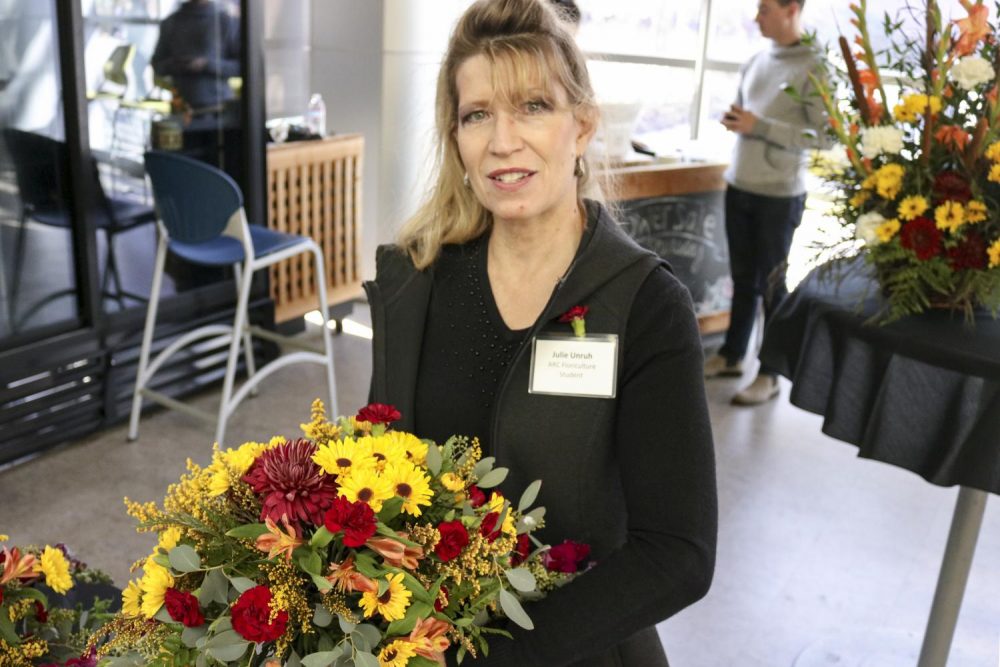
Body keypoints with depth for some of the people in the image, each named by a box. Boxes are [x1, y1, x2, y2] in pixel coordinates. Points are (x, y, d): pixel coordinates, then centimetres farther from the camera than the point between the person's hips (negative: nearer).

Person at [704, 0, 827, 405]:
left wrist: (759, 126, -20)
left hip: (779, 194, -6)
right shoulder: (755, 62, 10)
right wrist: (732, 120, -4)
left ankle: (770, 375, 11)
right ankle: (732, 355, 26)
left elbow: (821, 135, -16)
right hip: (739, 186, 6)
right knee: (743, 278, 14)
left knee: (770, 284, 1)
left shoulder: (815, 69, -10)